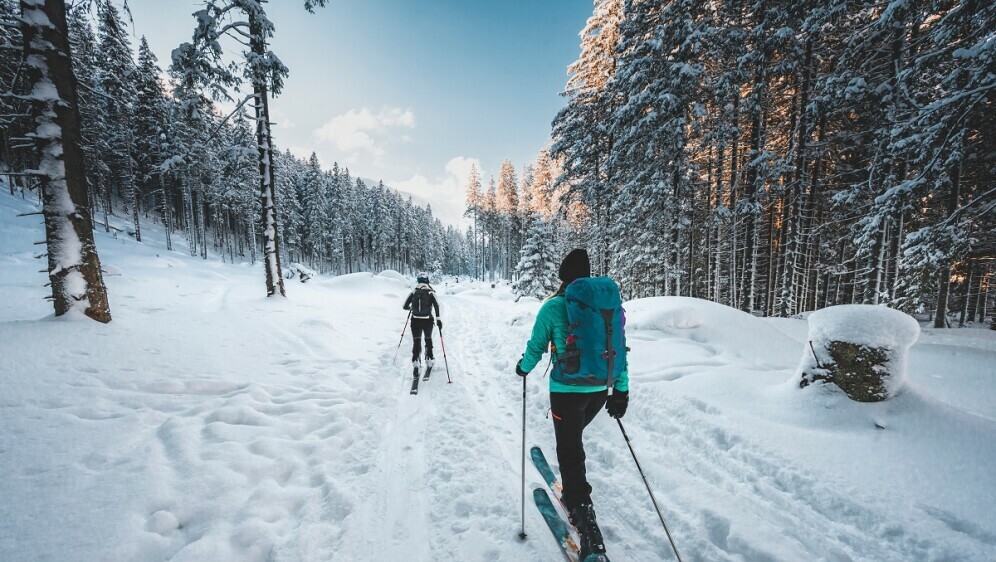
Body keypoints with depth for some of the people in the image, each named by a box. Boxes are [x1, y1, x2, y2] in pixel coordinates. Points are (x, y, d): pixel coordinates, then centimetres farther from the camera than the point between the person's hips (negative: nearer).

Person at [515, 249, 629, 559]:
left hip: (566, 390, -5)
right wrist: (621, 390, 11)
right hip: (600, 390, 6)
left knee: (570, 451, 9)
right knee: (573, 438, 28)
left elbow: (536, 346, -4)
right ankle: (573, 493, 46)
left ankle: (585, 520, 8)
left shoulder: (554, 306, -11)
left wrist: (523, 367, 16)